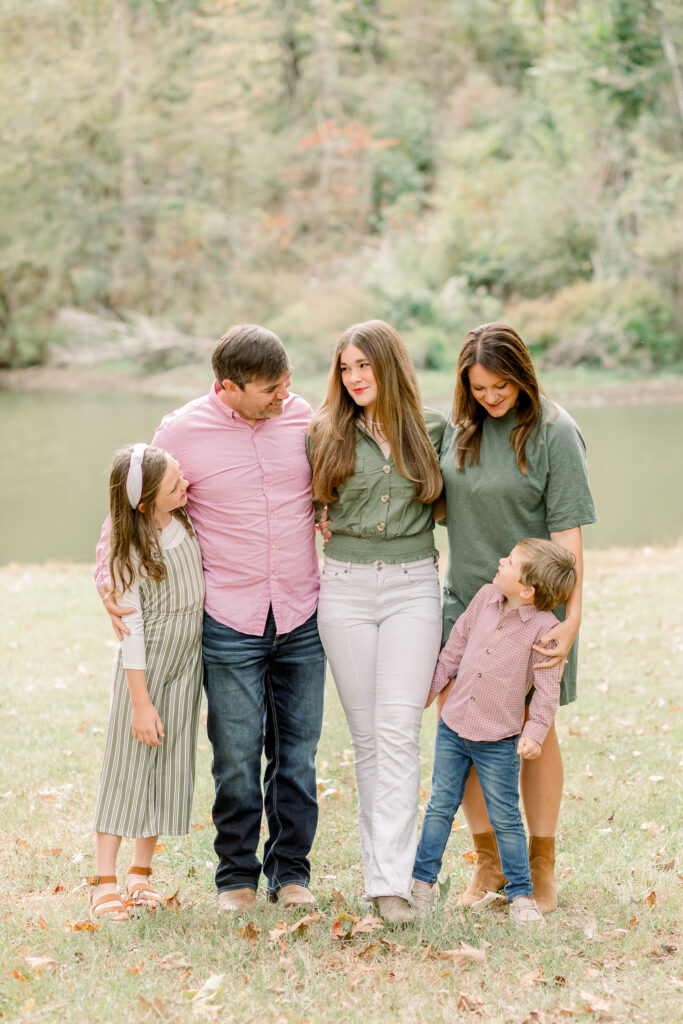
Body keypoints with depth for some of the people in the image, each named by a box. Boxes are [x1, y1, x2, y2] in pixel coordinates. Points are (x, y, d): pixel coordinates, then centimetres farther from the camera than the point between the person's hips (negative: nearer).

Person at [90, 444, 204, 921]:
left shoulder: (186, 520, -5)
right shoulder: (131, 551, -20)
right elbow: (130, 628, -18)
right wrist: (140, 701, -18)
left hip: (187, 659, 5)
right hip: (144, 666, -5)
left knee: (171, 765, 8)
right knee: (129, 764, -3)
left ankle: (142, 871, 17)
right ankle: (105, 879, 1)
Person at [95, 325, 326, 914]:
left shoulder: (303, 417, 3)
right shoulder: (182, 432, -6)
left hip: (302, 620, 3)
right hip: (230, 624, -3)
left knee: (297, 754, 8)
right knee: (237, 758, 0)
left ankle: (290, 870, 22)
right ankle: (237, 874, 18)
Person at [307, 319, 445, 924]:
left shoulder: (432, 430, 5)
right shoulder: (327, 434, 4)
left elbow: (448, 504, 17)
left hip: (413, 588, -1)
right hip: (345, 588, 1)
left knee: (399, 731, -10)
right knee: (367, 733, 5)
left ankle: (390, 879, -14)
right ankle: (388, 856, 15)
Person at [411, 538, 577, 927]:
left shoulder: (544, 627, -16)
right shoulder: (485, 597, -2)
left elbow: (547, 688, -13)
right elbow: (456, 645, 12)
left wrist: (535, 733, -23)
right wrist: (432, 686, 18)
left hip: (500, 742, -4)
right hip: (453, 727, 4)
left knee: (506, 818, 3)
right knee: (441, 807, 12)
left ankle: (521, 894, 14)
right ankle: (423, 881, 22)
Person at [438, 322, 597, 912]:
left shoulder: (554, 431, -12)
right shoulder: (461, 424, 5)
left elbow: (567, 529, -15)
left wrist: (572, 614, -22)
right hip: (466, 597, 5)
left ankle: (541, 865, 22)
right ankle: (489, 860, 19)